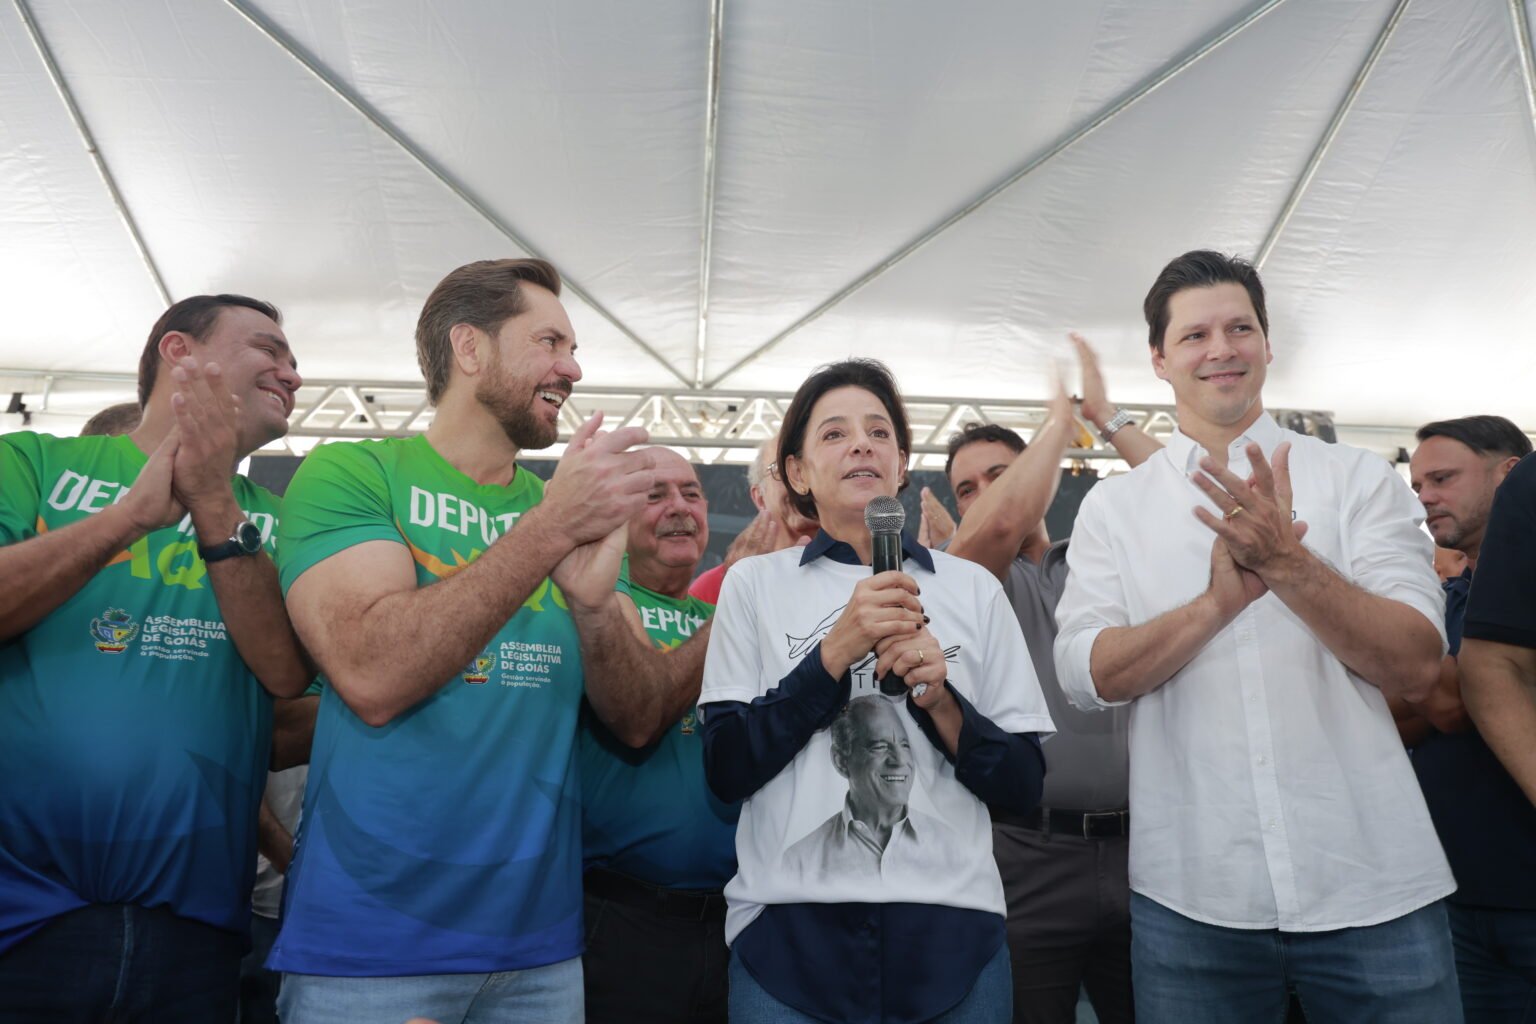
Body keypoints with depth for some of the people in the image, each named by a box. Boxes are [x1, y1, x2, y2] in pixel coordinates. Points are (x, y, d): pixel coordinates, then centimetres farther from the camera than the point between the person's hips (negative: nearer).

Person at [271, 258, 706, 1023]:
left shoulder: (573, 511, 7)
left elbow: (639, 722, 0)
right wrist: (549, 529, -23)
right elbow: (372, 676, -21)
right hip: (369, 938, -4)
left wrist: (594, 599, -18)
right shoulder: (349, 474, -6)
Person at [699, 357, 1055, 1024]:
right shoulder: (754, 582, 2)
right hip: (789, 934, -1)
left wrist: (940, 700, -14)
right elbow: (726, 769, -6)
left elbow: (1023, 786, 3)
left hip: (952, 935, 2)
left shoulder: (973, 588, 5)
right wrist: (836, 651, -16)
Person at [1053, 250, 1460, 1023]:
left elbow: (1416, 668, -6)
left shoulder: (1358, 479, 3)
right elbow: (1085, 676, -7)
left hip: (1375, 887, 0)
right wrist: (1218, 601, -21)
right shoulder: (1112, 507, 4)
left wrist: (1287, 562, -20)